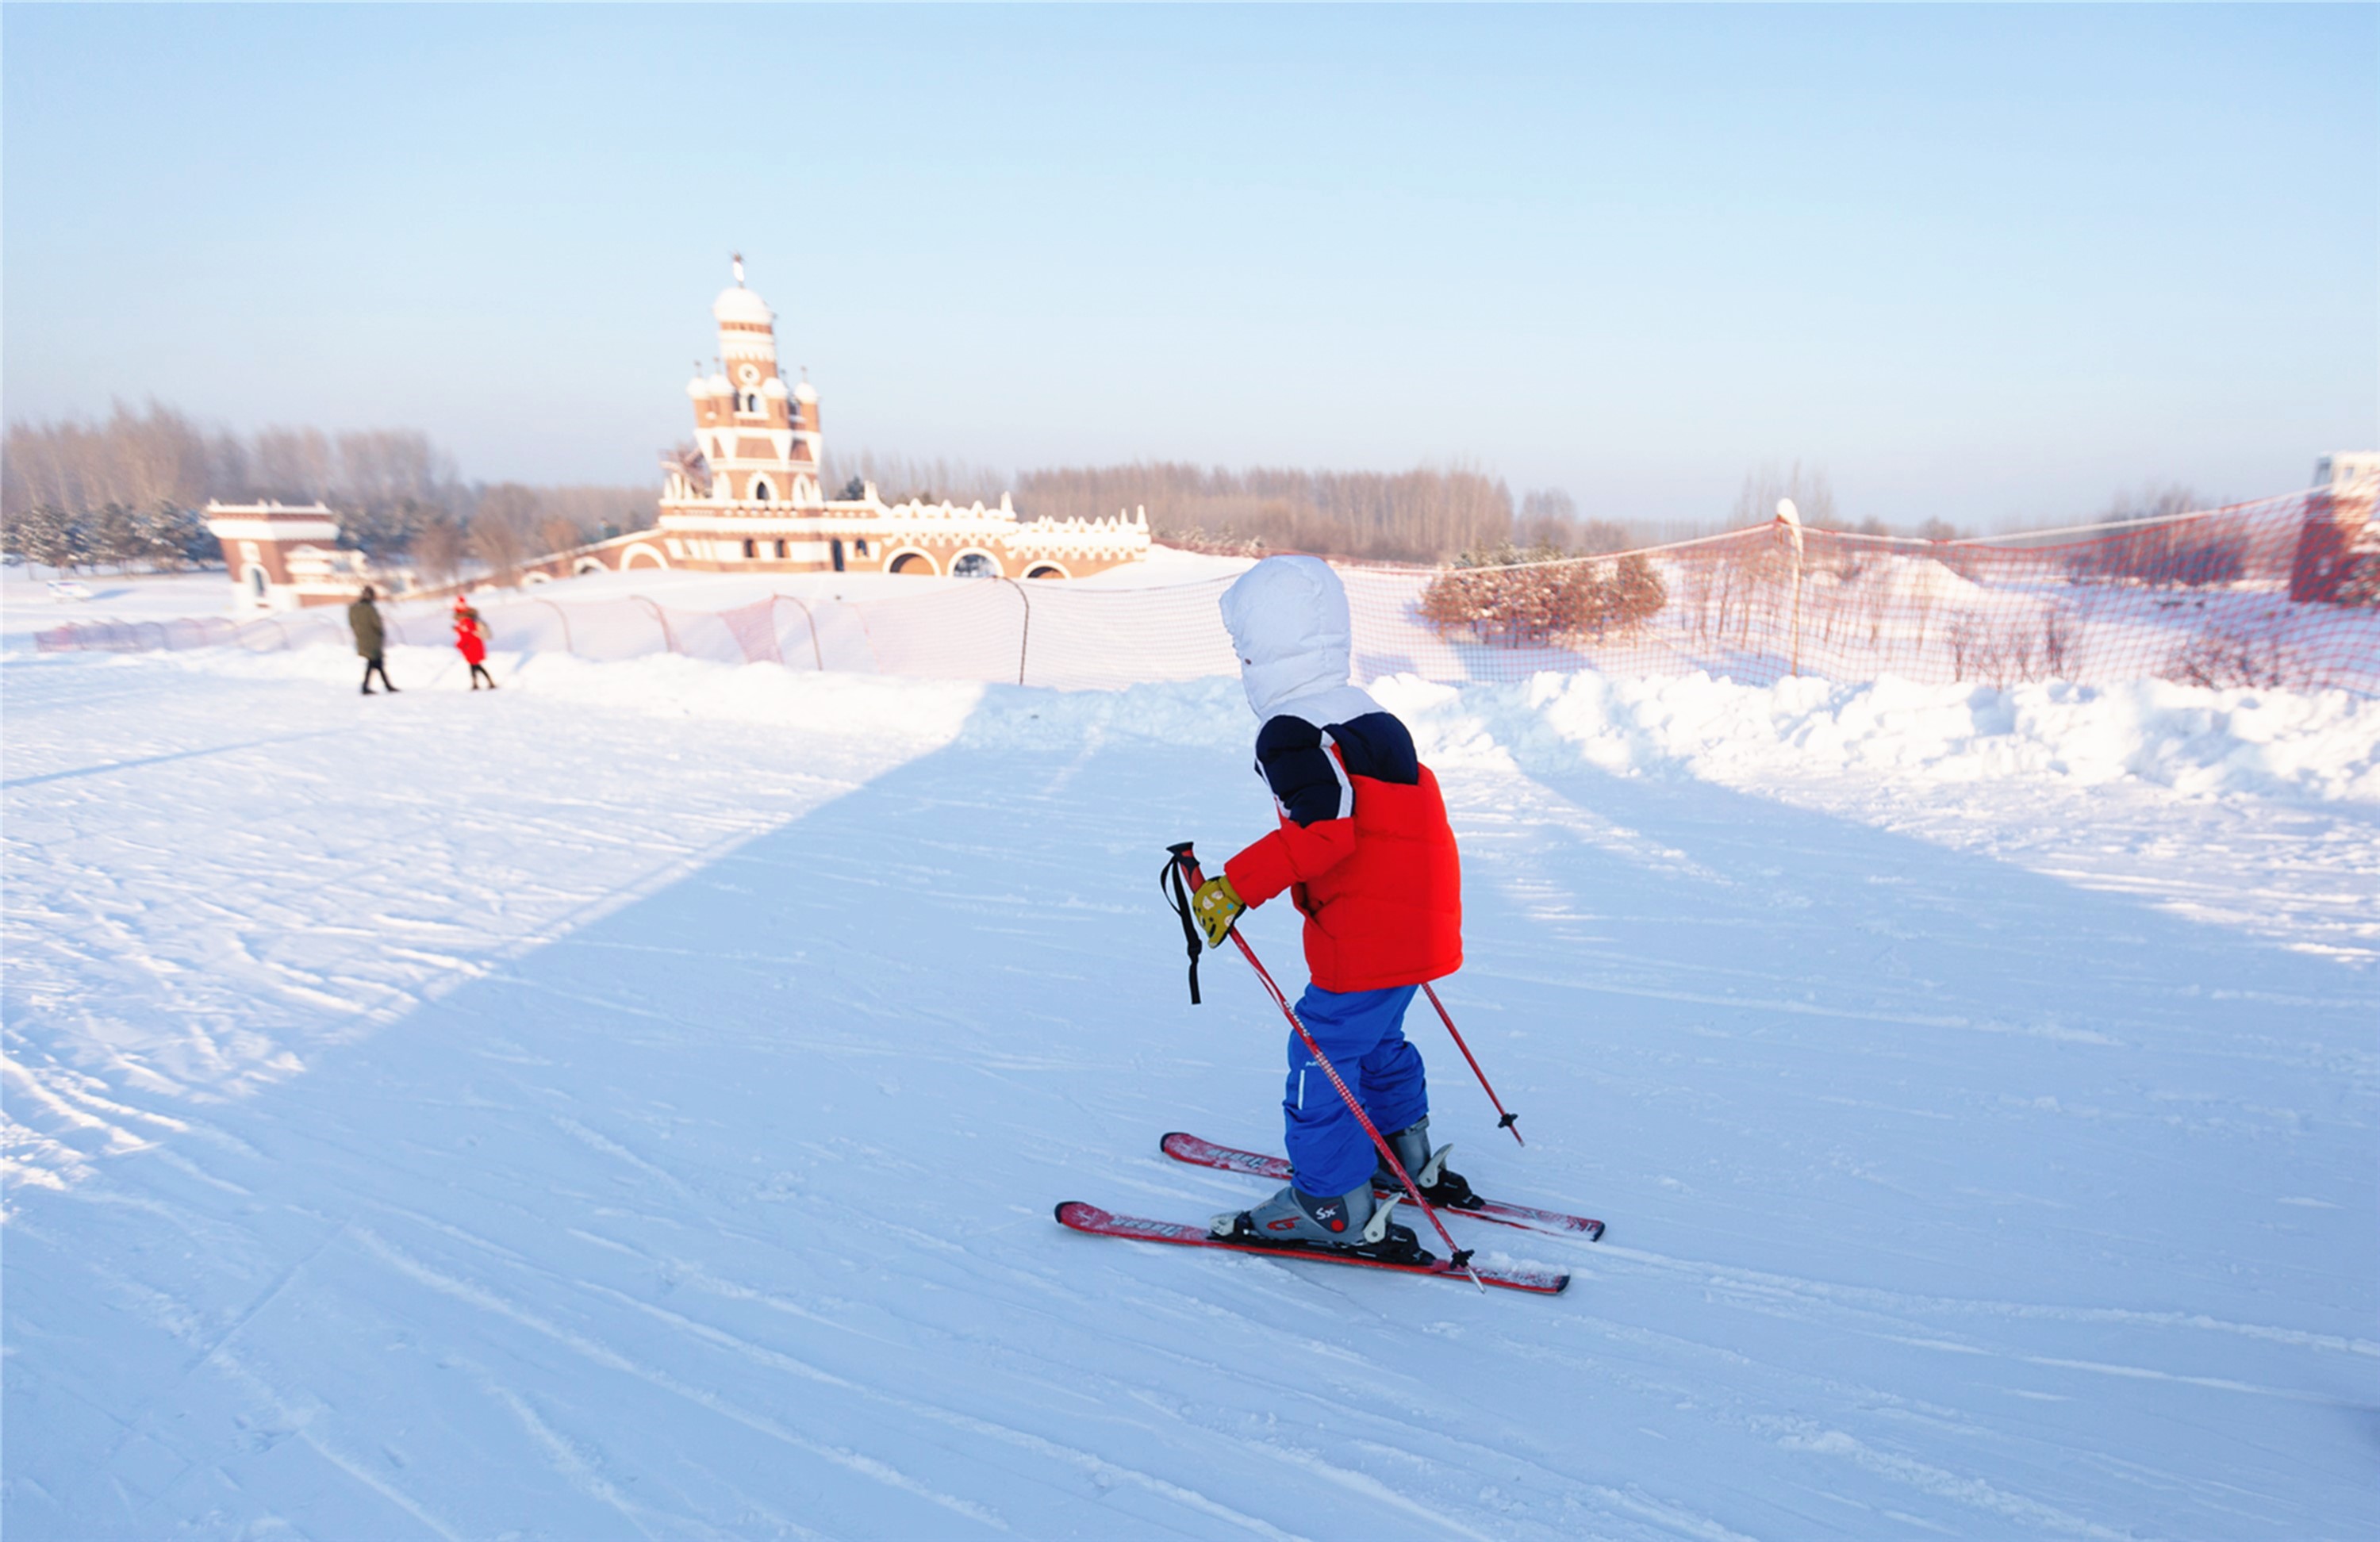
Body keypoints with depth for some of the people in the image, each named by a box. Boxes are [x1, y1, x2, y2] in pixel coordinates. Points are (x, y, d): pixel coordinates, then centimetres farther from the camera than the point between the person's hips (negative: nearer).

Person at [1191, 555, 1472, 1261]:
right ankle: (1408, 1157, 41)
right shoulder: (1368, 715, 13)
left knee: (1324, 1050, 1)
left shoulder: (1292, 735, -17)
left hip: (1365, 937, -10)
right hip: (1420, 922, 10)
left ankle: (1333, 1207, 10)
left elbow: (1323, 830, -28)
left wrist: (1235, 886, -25)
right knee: (1375, 1037, 26)